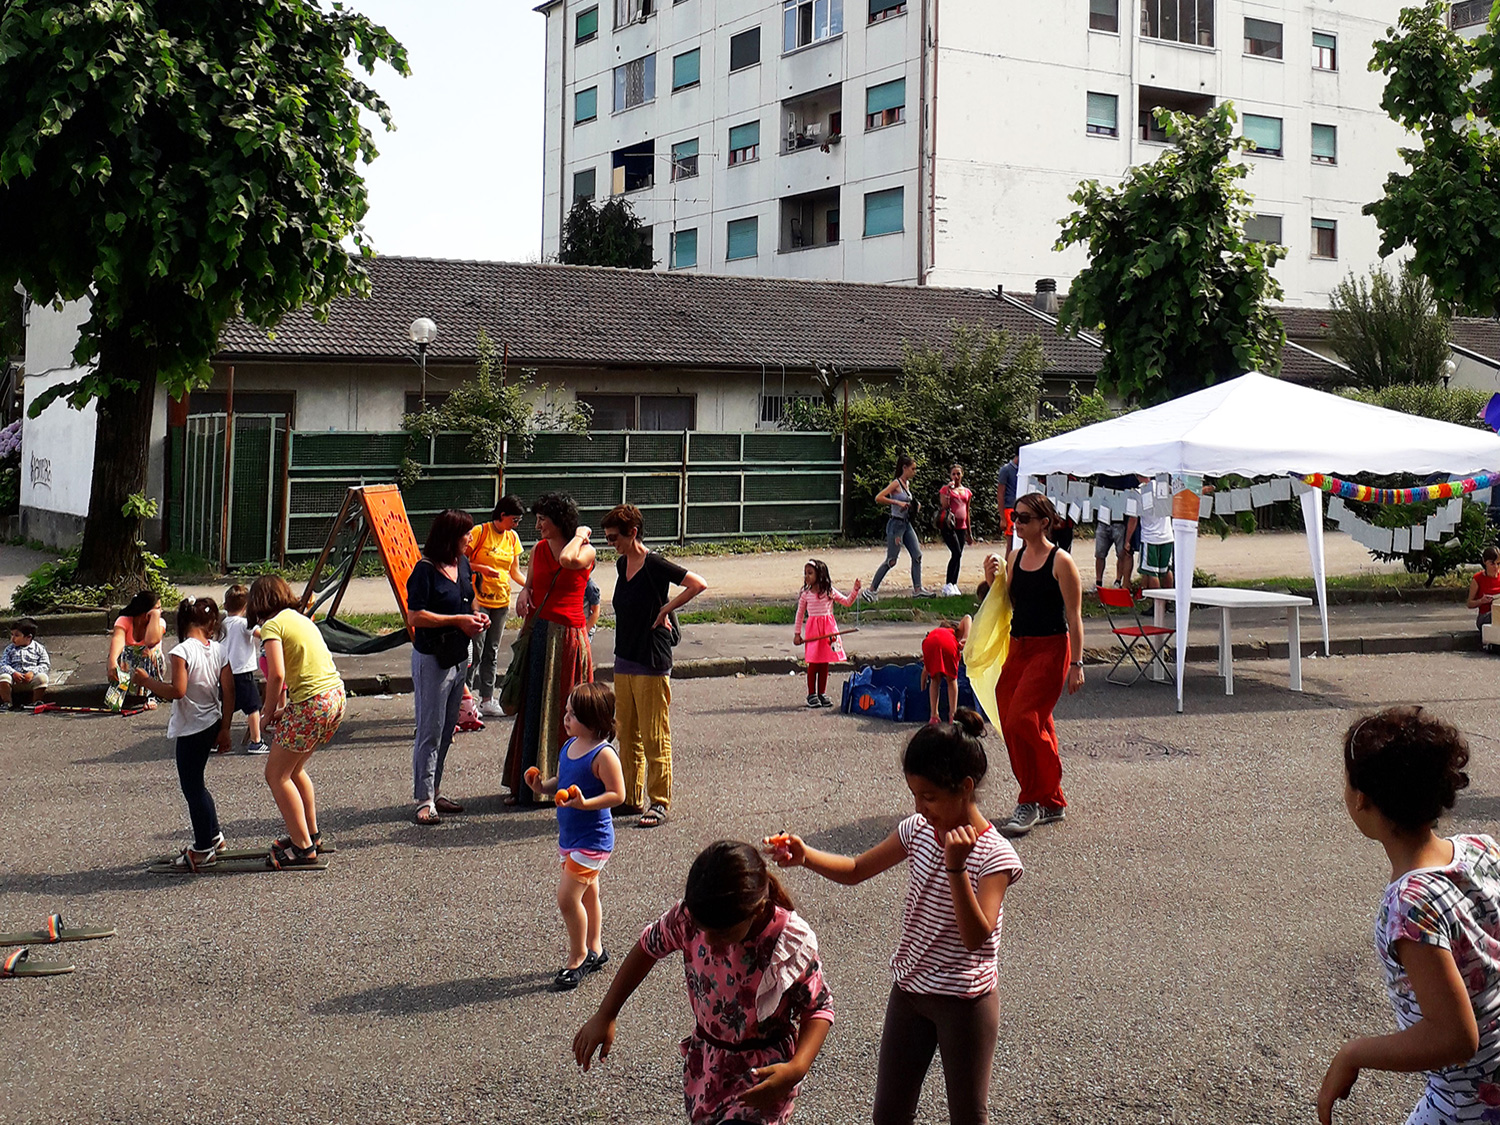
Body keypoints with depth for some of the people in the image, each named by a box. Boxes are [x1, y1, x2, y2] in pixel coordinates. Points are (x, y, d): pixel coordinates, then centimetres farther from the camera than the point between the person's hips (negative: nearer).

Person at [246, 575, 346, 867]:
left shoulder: (272, 626, -7)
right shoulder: (301, 618, 19)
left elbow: (276, 675, -18)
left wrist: (270, 713, -4)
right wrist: (282, 706, 15)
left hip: (311, 702, -9)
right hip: (336, 696, 9)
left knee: (277, 775, 5)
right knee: (294, 769, 24)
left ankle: (303, 847, 5)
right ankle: (311, 833, 33)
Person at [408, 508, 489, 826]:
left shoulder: (463, 564, 8)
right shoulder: (425, 570, -16)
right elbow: (415, 616, -20)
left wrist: (476, 617, 3)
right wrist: (457, 620, -19)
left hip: (459, 656, 8)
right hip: (431, 659, -8)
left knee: (447, 729, 14)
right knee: (430, 731, -4)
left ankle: (434, 792, 24)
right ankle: (424, 800, 1)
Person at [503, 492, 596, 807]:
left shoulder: (585, 551, -6)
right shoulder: (539, 549, 10)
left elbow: (567, 560, -29)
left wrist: (579, 535, -11)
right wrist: (524, 590, -1)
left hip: (567, 637, -5)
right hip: (538, 634, 5)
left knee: (564, 710, 0)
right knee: (533, 709, 8)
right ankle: (528, 784, 15)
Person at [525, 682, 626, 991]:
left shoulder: (603, 754, -21)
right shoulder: (569, 746, 4)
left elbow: (617, 794, -21)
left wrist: (584, 804, -32)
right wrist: (543, 787, -4)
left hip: (592, 839, -9)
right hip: (570, 837, 9)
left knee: (567, 897, -9)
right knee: (587, 894, 20)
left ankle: (577, 958, 7)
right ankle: (594, 950, 35)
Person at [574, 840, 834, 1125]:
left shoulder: (792, 943, -28)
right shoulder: (688, 917, -20)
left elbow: (818, 1009, -14)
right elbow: (648, 949, 0)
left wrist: (796, 1069, -31)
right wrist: (604, 1016, 4)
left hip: (762, 1075, -4)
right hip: (704, 1061, 4)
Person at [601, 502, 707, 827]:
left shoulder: (654, 565, -14)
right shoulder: (622, 565, 11)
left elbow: (699, 584, -21)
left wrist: (665, 610, -17)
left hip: (651, 663, -9)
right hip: (624, 660, 9)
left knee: (654, 737, -3)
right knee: (627, 735, 12)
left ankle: (659, 803, 4)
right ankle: (631, 798, 21)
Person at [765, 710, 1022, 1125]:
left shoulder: (995, 856, -21)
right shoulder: (918, 829, -3)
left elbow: (976, 937, -30)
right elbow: (855, 870, 7)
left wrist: (956, 868, -41)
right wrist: (805, 856, -11)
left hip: (965, 1002, -6)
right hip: (909, 990, 6)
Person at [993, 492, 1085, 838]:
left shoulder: (1061, 562, -8)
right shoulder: (1015, 559, 11)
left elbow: (1074, 618, -9)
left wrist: (1076, 664, -12)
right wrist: (992, 581, 0)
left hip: (1050, 649, -7)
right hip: (1018, 647, 7)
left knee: (1022, 720, -16)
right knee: (1027, 725, 9)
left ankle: (1031, 802, -6)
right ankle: (1051, 803, 21)